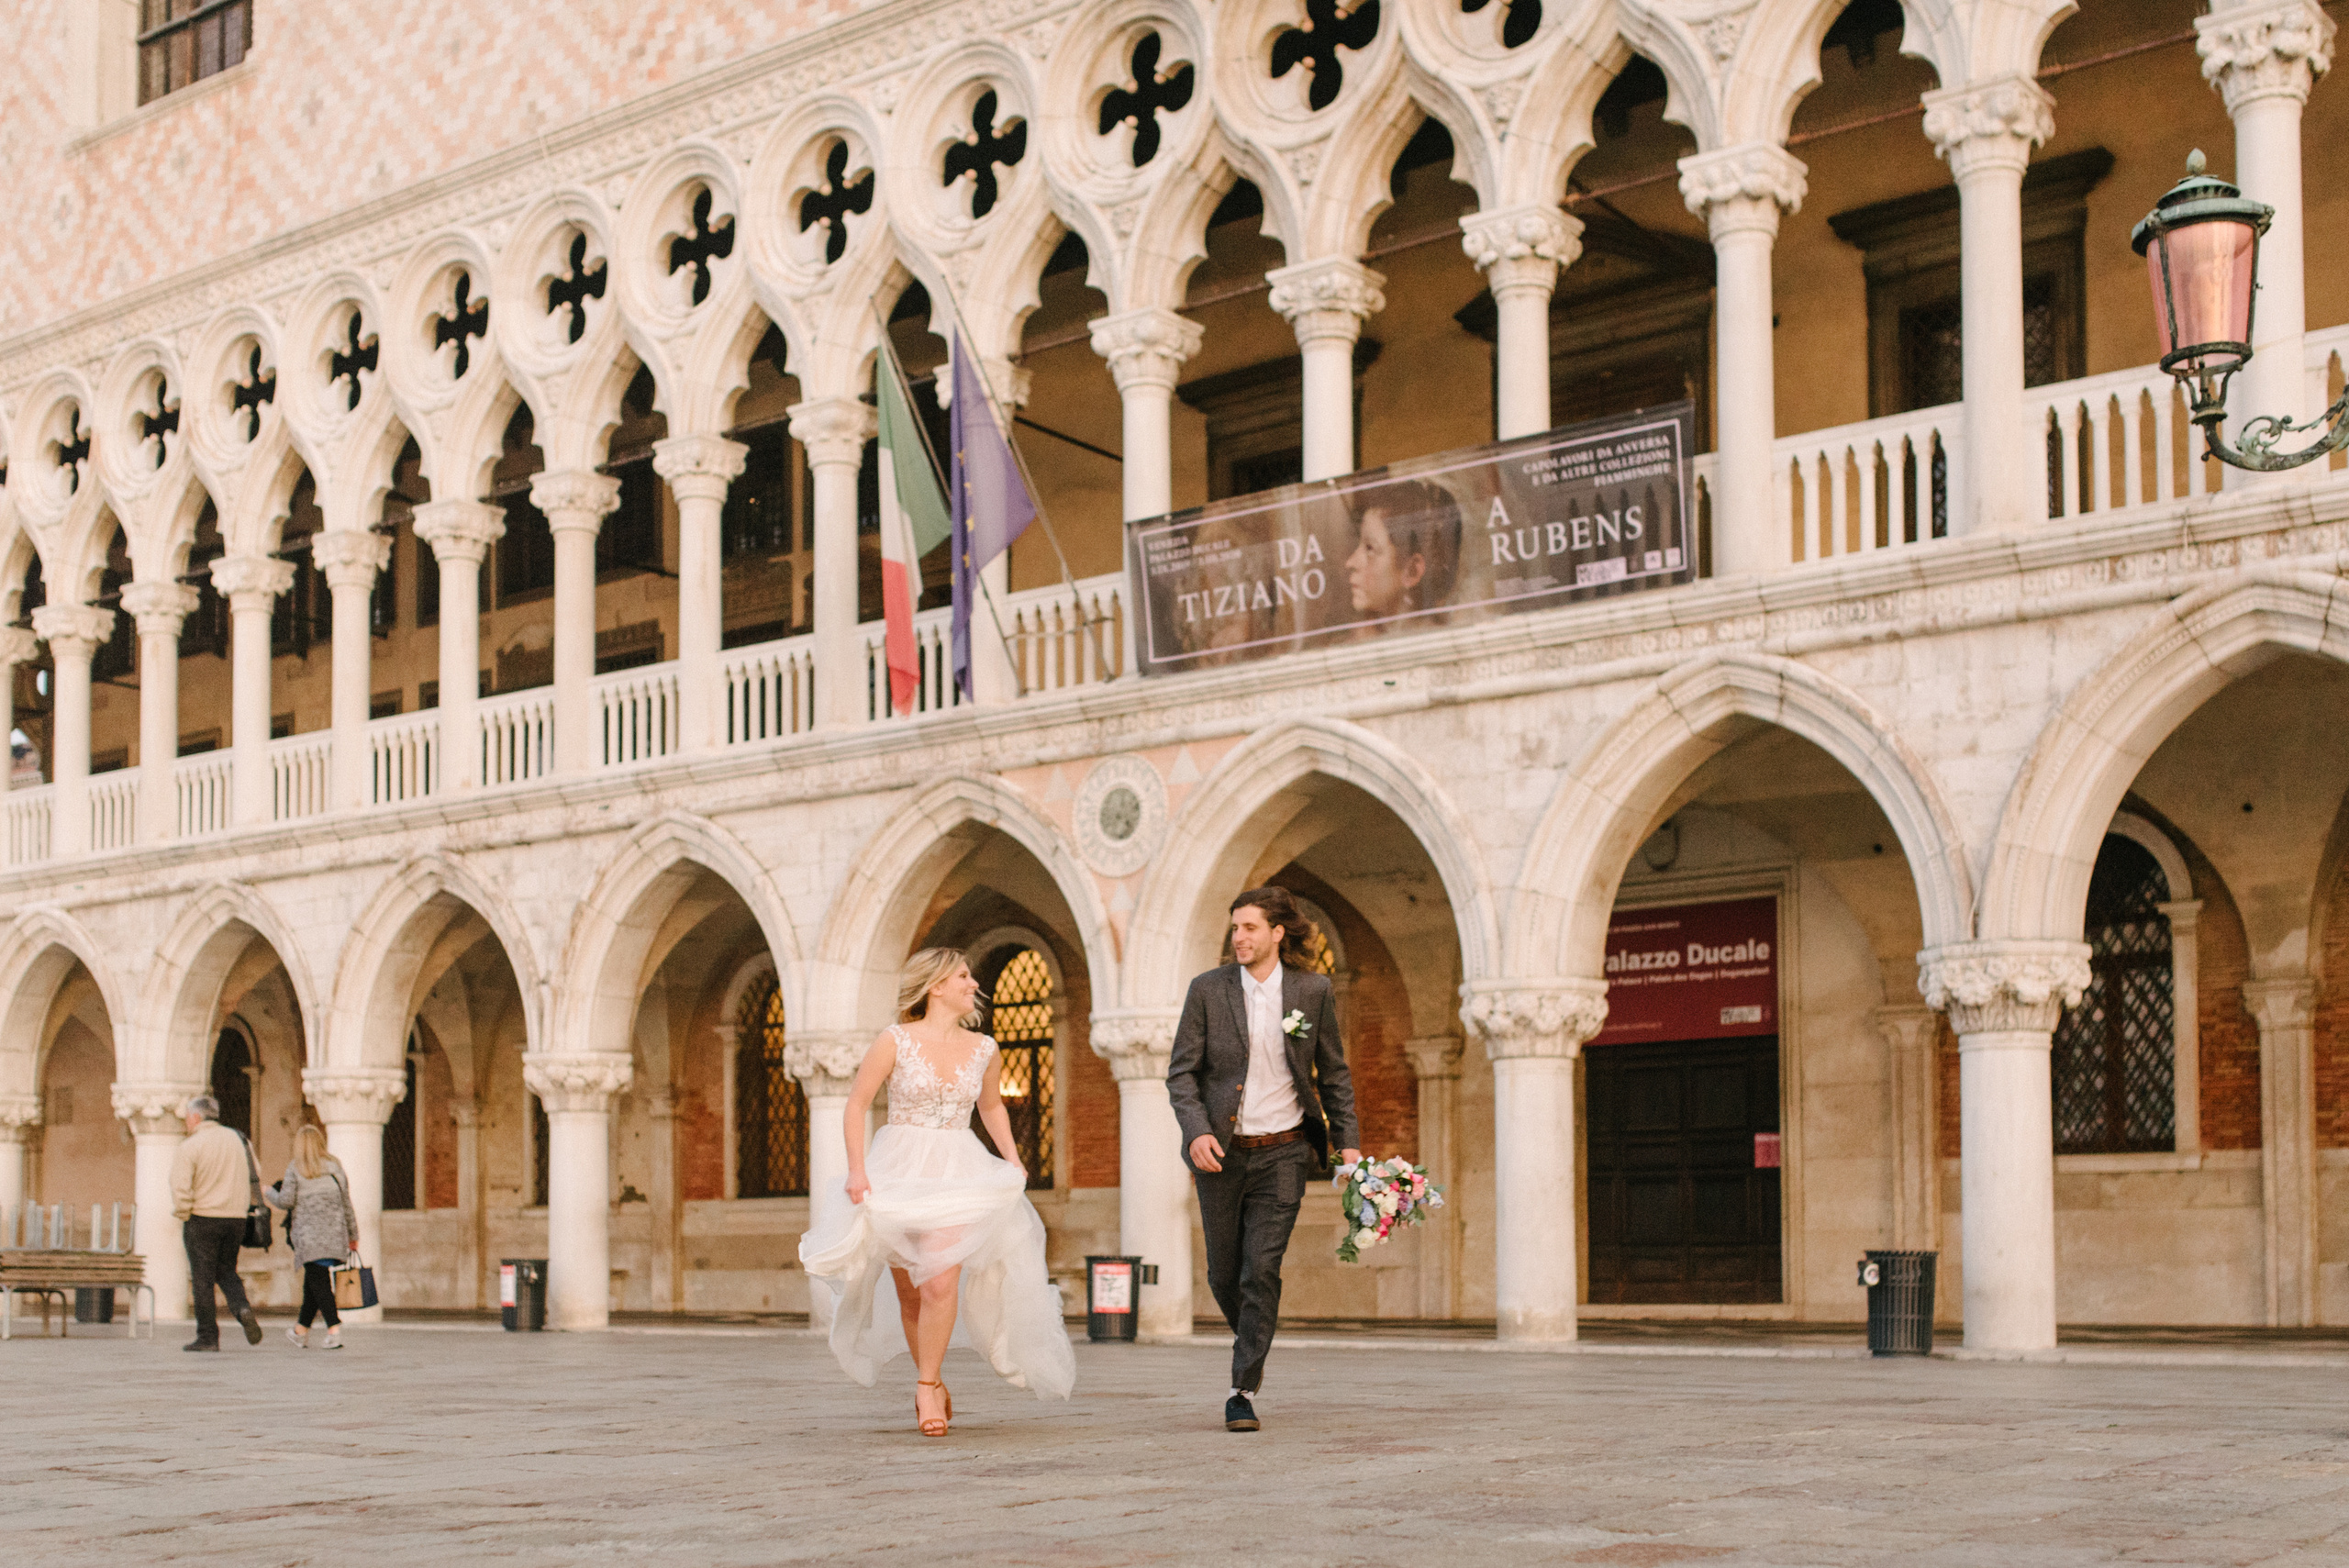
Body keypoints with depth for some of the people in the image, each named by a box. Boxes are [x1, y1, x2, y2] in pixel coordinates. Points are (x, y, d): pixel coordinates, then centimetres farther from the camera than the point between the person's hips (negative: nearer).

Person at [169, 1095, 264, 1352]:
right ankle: (242, 1308, -8)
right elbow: (252, 1179, 14)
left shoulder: (189, 1147, -9)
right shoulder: (235, 1139, 9)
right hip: (236, 1217, 5)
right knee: (226, 1271, 19)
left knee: (203, 1280, 2)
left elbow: (181, 1188, -16)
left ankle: (208, 1337, 2)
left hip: (203, 1218, -5)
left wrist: (183, 1215, -1)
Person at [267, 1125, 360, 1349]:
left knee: (318, 1283, -4)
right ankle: (302, 1332, 25)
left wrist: (269, 1193, 16)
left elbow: (286, 1201, -6)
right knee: (312, 1281, 15)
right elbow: (346, 1202, 10)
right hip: (334, 1234, 4)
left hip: (309, 1235, -4)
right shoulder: (334, 1167, 10)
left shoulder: (295, 1169, -1)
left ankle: (334, 1331, -18)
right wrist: (353, 1235, 15)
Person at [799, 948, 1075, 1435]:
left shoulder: (982, 1049, 7)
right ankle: (932, 1380, 26)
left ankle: (926, 1387, -7)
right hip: (899, 1171, -1)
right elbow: (856, 1104, -2)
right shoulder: (895, 1040, -5)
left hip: (957, 1176, 1)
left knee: (940, 1282, -18)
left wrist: (1012, 1159, 11)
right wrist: (856, 1169, -11)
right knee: (909, 1292, 6)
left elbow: (991, 1106, 24)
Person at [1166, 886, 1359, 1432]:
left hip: (1283, 1152, -1)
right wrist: (1196, 1130, -17)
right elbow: (1181, 1071, -1)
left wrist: (1347, 1140, 1)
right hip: (1221, 1152, 1)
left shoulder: (1313, 990, -1)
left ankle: (1243, 1392, -3)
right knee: (1224, 1274, 10)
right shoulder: (1208, 989, -2)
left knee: (1261, 1271, -10)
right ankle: (1247, 1334, 41)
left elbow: (1333, 1072, 8)